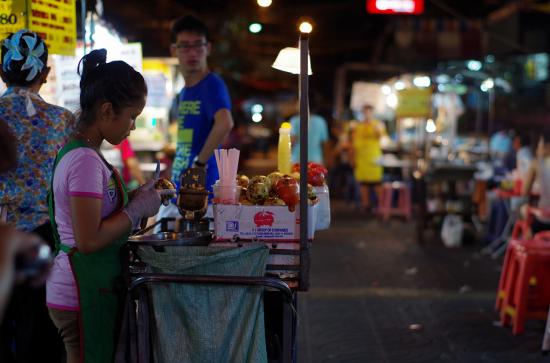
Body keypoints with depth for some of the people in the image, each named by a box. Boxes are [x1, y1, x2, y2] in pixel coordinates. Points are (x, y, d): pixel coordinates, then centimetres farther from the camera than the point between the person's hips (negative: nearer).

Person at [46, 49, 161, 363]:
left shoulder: (79, 152, 11)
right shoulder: (86, 161, -20)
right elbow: (89, 240, -24)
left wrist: (134, 199, 6)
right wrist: (137, 209, -14)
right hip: (84, 294, -10)